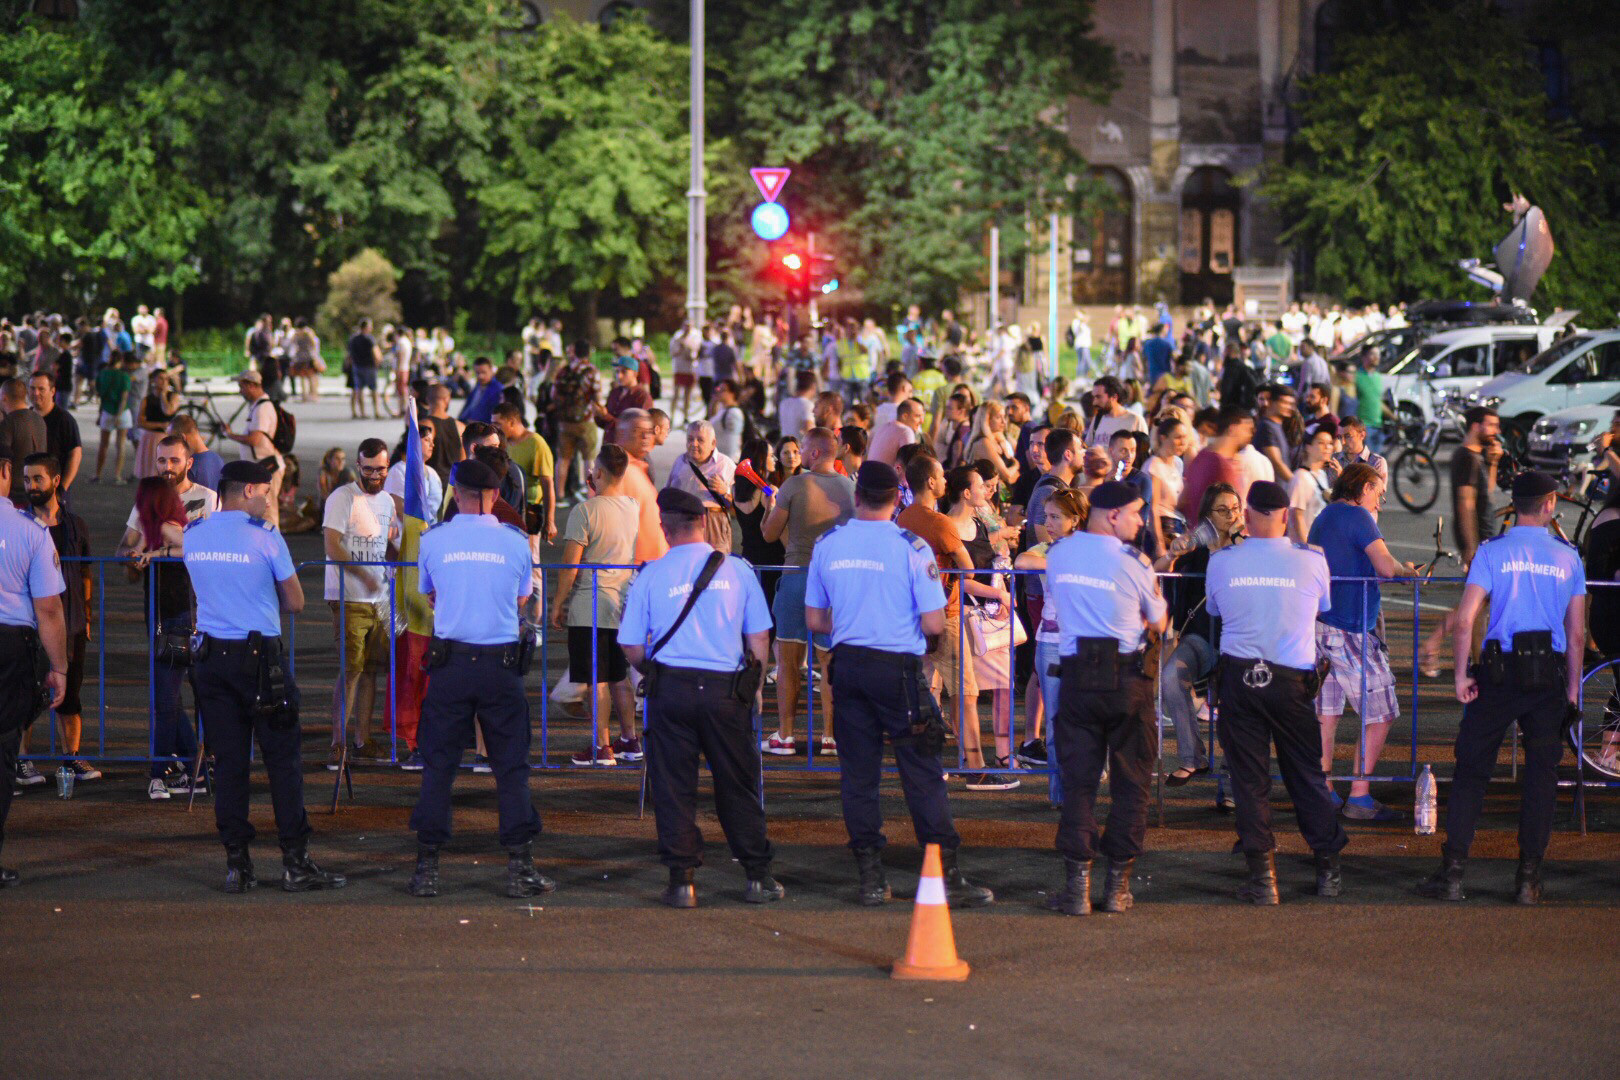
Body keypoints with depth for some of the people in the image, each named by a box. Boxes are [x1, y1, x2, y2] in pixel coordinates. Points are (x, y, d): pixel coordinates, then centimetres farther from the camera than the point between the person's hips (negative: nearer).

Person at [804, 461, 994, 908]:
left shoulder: (827, 546, 2)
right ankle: (947, 877, -1)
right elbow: (934, 624, -11)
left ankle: (871, 876, 9)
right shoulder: (911, 547, -10)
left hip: (847, 666, 4)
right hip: (897, 668, -4)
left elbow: (815, 619, 9)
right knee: (922, 774, 0)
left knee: (858, 773, 9)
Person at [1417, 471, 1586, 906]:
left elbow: (1465, 618, -10)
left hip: (1500, 673, -2)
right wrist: (1573, 688, 15)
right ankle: (1529, 878, 5)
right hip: (1551, 675, 2)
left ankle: (1452, 873, 0)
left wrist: (1461, 674, -2)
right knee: (1541, 776, 7)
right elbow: (1577, 634, 7)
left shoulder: (1493, 551, -2)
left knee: (1471, 771, 4)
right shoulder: (1568, 557, 5)